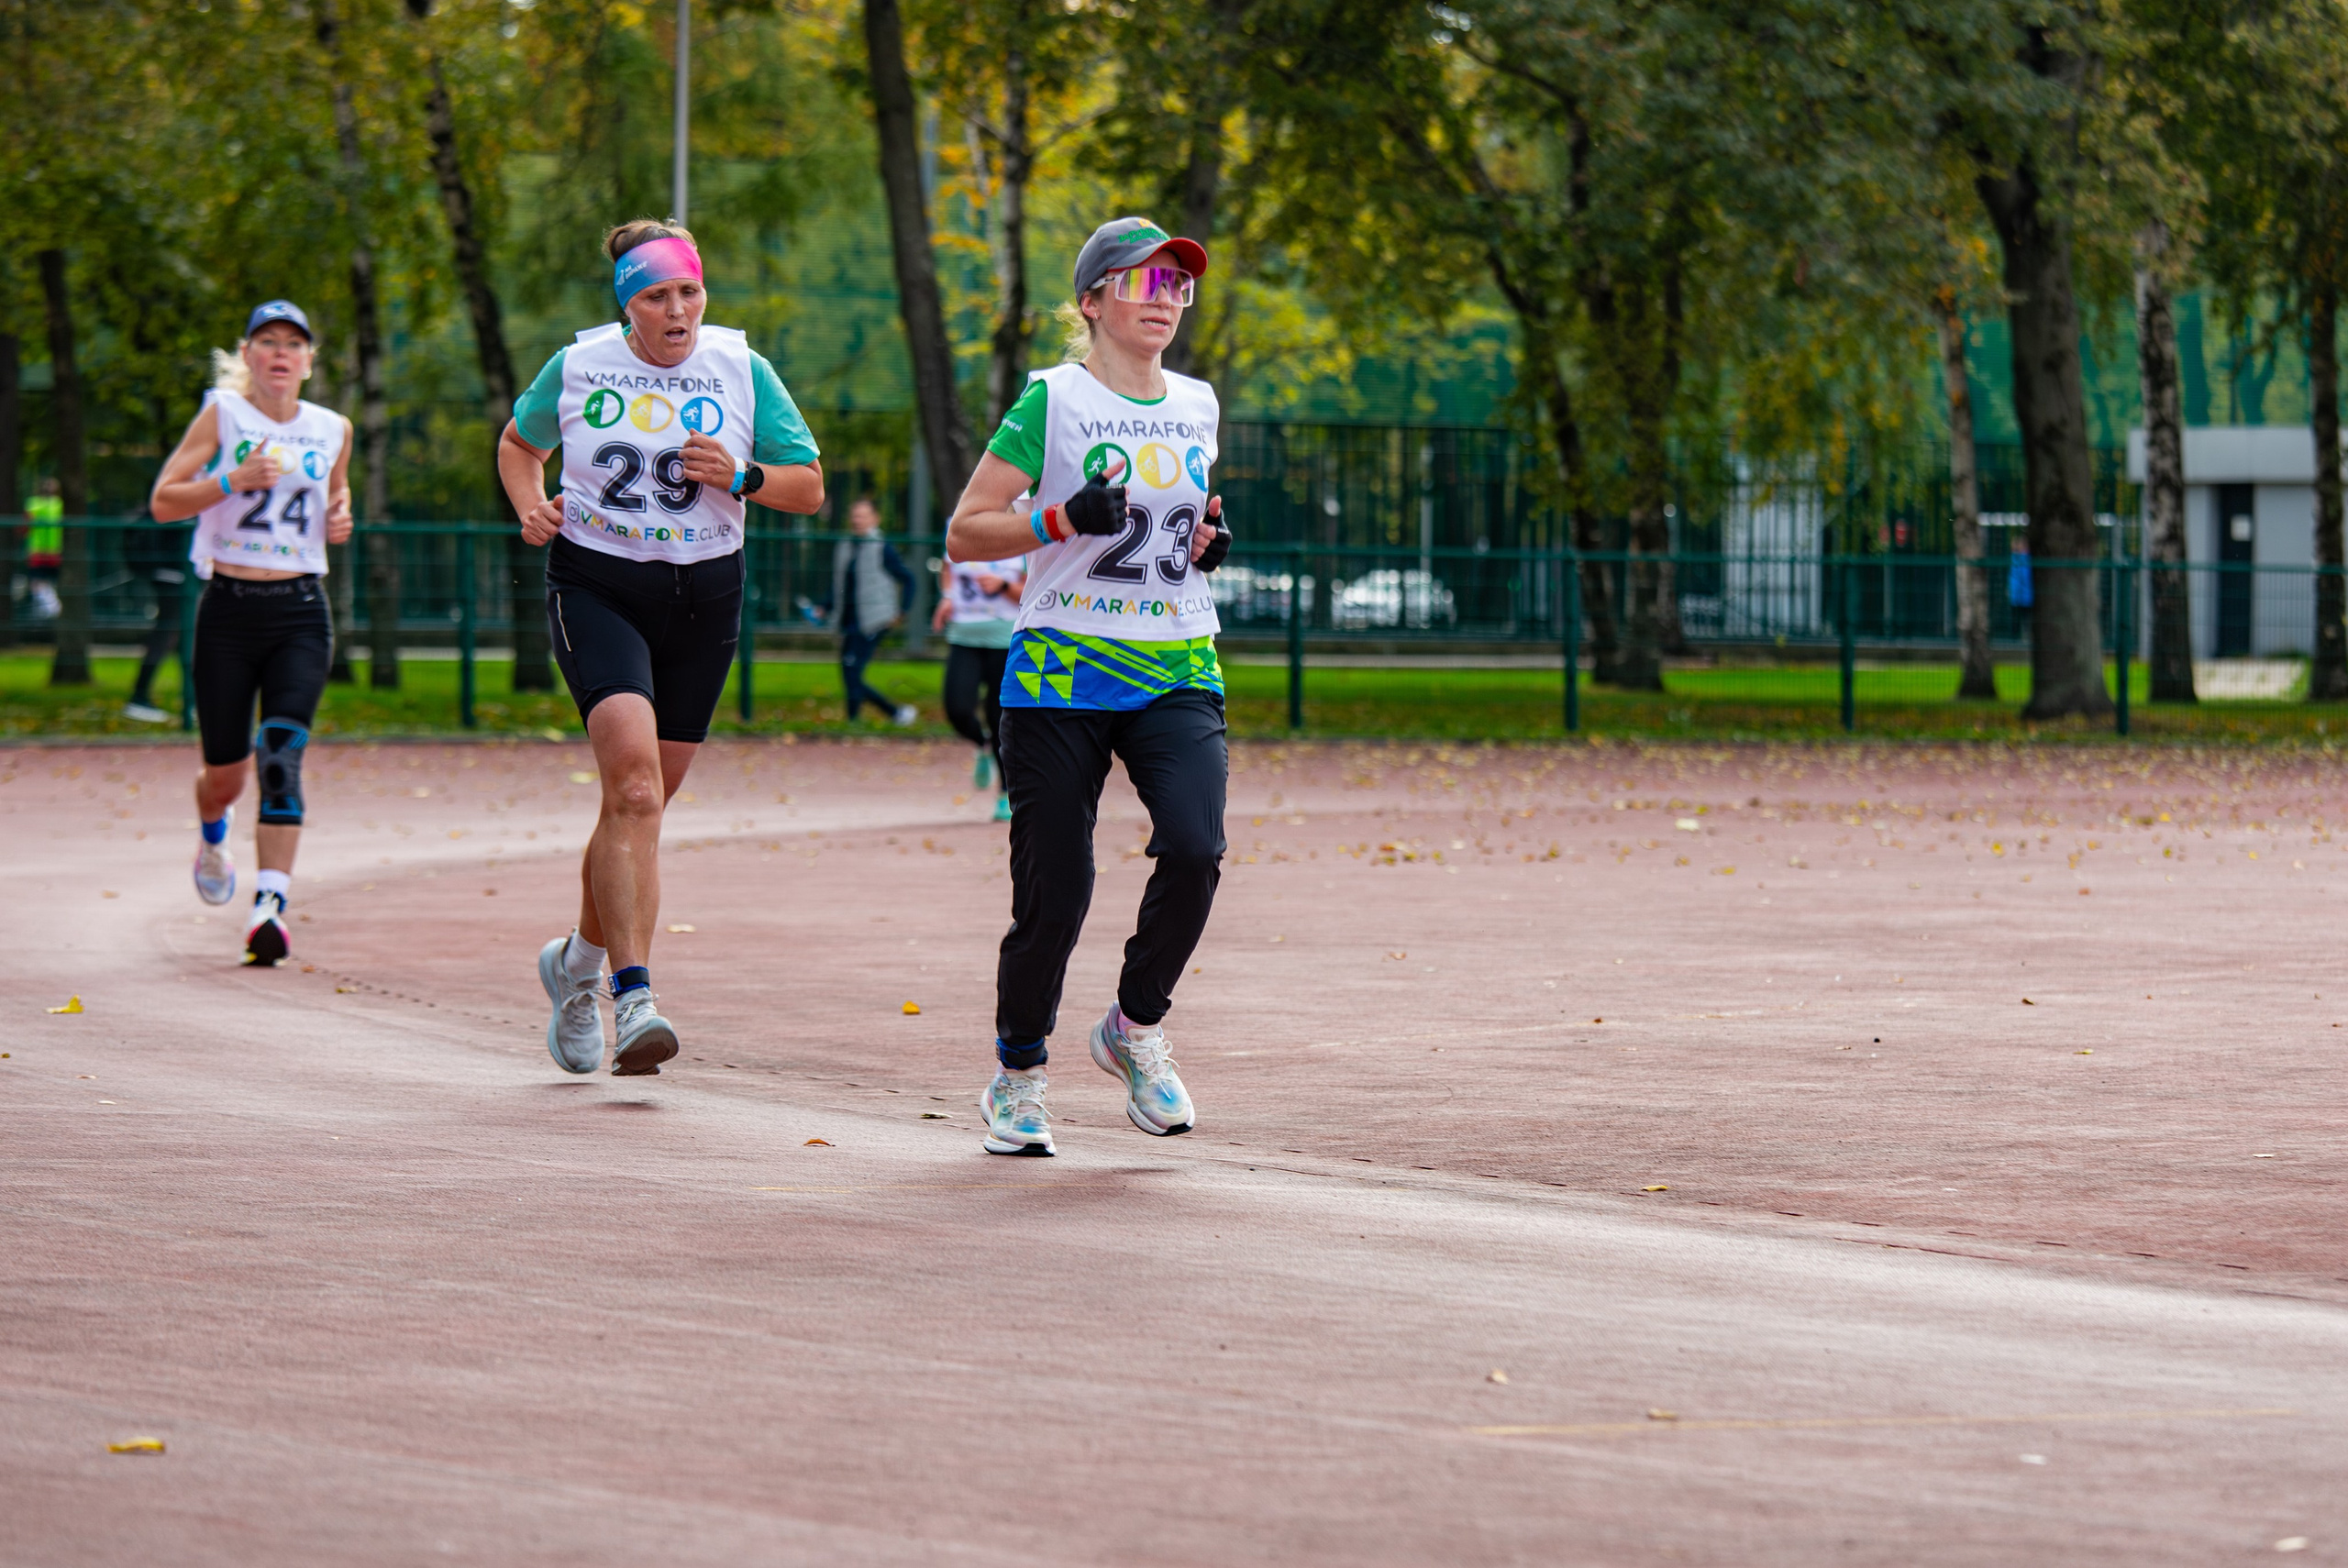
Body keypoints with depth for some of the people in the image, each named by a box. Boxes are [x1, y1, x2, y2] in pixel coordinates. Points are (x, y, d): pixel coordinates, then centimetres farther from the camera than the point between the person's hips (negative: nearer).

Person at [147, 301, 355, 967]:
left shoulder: (332, 430, 9)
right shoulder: (223, 415, 0)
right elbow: (162, 500, -4)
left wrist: (341, 520, 3)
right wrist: (234, 481, -19)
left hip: (300, 614, 1)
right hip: (229, 610, -1)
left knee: (282, 755, -18)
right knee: (226, 770, 6)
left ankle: (271, 900, -25)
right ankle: (213, 838, 43)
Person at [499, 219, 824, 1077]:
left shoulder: (742, 371, 2)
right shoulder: (578, 366, 1)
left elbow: (809, 487, 6)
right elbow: (519, 443, 19)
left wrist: (741, 477, -13)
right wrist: (530, 504, -1)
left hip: (701, 596, 3)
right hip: (595, 587, -2)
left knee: (640, 797, 8)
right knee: (633, 779, -22)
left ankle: (579, 959, 34)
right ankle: (633, 996, -27)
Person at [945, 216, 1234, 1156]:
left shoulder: (1196, 406, 12)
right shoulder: (1052, 399, -4)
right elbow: (963, 533, -5)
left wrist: (1205, 542, 6)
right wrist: (1063, 519, -20)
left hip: (1180, 673, 4)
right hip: (1061, 672, -4)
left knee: (1194, 848, -21)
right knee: (1055, 893, -4)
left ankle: (1136, 1027, 3)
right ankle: (1017, 1075, 20)